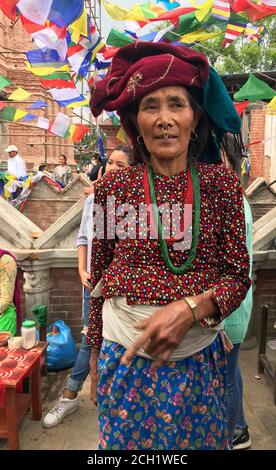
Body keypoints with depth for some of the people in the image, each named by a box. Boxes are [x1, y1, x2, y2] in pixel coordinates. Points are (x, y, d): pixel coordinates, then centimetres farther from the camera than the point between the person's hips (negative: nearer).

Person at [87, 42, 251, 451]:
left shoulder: (222, 183, -4)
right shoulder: (113, 187, -4)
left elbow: (239, 275, -3)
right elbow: (99, 279, 2)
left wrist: (189, 309, -21)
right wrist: (96, 356, 7)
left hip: (200, 358, 1)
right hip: (125, 356, 0)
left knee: (199, 441, 18)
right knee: (126, 442, 17)